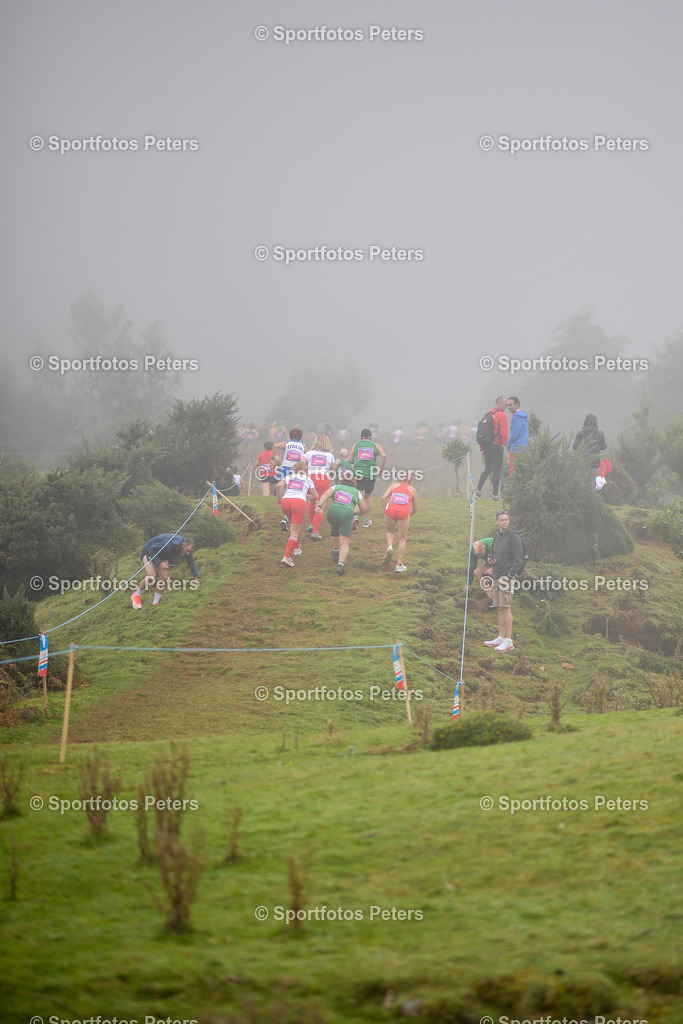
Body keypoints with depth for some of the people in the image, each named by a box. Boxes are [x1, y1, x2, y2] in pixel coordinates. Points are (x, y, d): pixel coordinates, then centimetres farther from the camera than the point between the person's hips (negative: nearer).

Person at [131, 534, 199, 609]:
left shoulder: (187, 547, -16)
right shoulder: (169, 543, -40)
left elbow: (191, 561, 2)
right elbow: (151, 550, -32)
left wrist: (196, 577, -6)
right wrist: (159, 563, -35)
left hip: (163, 557, 7)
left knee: (163, 578, -10)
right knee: (151, 576, -24)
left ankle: (155, 603, 1)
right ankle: (136, 595, -3)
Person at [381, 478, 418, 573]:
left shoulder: (394, 486, 26)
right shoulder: (412, 489, 25)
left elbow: (383, 498, 11)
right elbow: (415, 509, 26)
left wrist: (385, 514, 14)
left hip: (390, 509, 1)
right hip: (404, 511, -1)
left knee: (390, 531, 28)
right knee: (402, 539, 11)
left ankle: (390, 547, -1)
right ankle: (399, 565, 9)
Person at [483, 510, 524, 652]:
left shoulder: (514, 537, -9)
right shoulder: (496, 537, 16)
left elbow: (518, 559, -12)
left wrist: (509, 575, -18)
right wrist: (491, 561, 3)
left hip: (507, 577, -8)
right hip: (496, 577, 8)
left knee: (506, 608, -11)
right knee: (500, 608, 9)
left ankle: (508, 641, -12)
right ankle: (500, 638, 14)